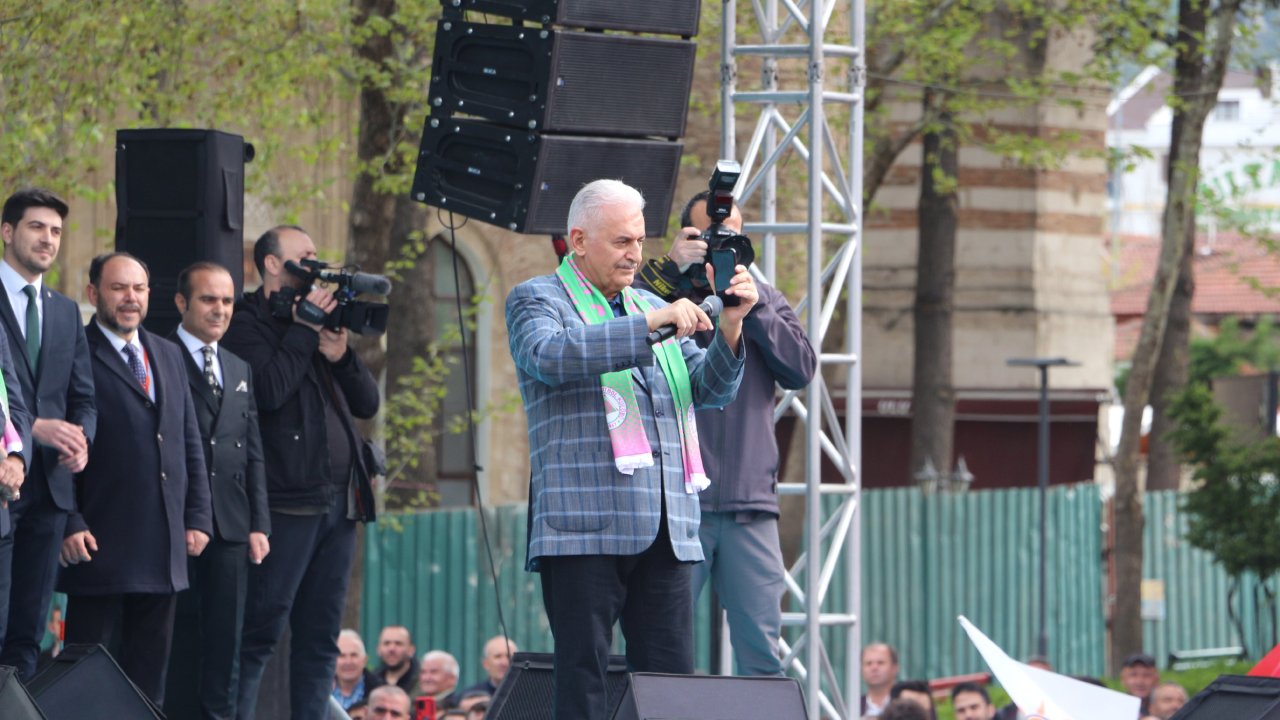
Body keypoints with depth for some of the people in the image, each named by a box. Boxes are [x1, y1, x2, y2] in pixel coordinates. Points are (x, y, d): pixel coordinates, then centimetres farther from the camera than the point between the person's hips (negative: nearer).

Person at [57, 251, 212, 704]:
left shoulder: (169, 356, 18)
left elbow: (190, 442, 19)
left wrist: (198, 516, 10)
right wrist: (69, 525, -17)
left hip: (163, 548, 7)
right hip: (99, 545, -7)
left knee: (149, 673, 8)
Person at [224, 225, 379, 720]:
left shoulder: (318, 318, 20)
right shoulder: (248, 324, -1)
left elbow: (367, 403, 15)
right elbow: (269, 390, -18)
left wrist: (339, 354, -2)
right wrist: (304, 331, -11)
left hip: (337, 502, 8)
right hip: (286, 502, -8)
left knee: (321, 636, 7)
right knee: (261, 630, -11)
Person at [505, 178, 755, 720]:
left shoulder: (651, 307, 24)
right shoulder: (536, 300, 6)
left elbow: (710, 390, 17)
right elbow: (550, 357, -17)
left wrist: (730, 326, -3)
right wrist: (649, 326, -20)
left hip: (666, 529, 6)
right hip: (585, 527, -6)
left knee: (673, 676, 1)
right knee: (583, 677, -6)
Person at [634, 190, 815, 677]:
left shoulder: (765, 302, 17)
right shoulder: (661, 295, 6)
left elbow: (800, 370, 2)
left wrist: (749, 305, -6)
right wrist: (671, 269, -14)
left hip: (750, 505, 3)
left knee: (761, 653, 0)